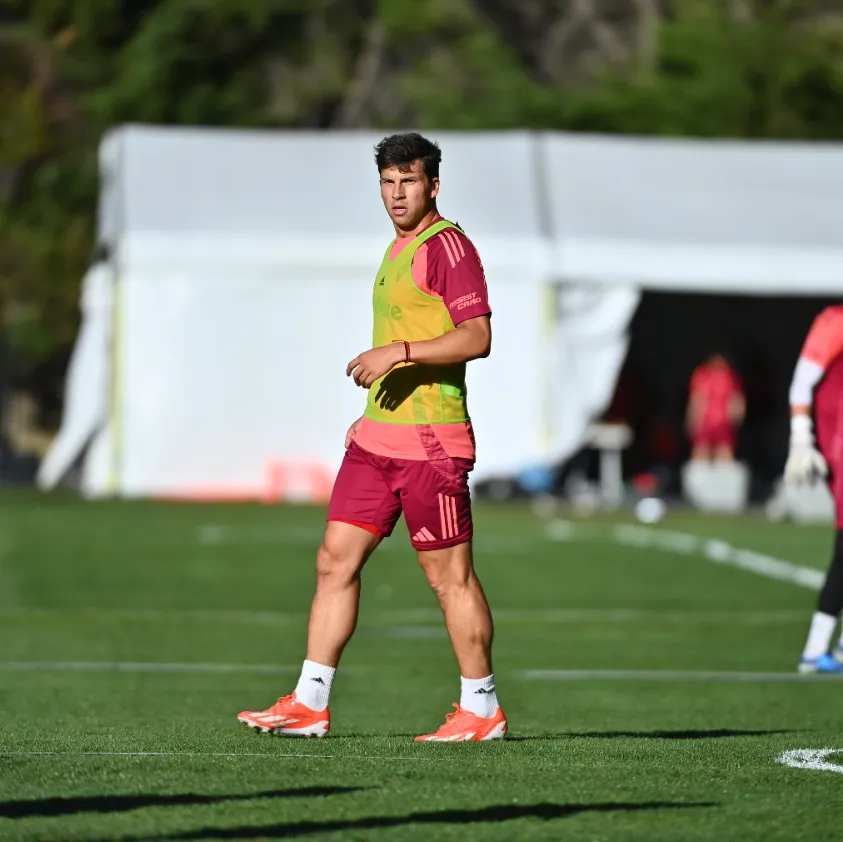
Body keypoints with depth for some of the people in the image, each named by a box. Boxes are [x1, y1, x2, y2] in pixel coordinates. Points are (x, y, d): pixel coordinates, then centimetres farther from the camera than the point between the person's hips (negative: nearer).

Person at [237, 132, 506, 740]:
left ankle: (482, 711, 7)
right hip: (378, 438, 9)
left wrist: (397, 352, -25)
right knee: (336, 559, 5)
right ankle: (309, 705, 7)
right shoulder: (399, 249, 19)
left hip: (430, 444, -9)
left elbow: (477, 337, -19)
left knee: (449, 575, -3)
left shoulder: (447, 245, -10)